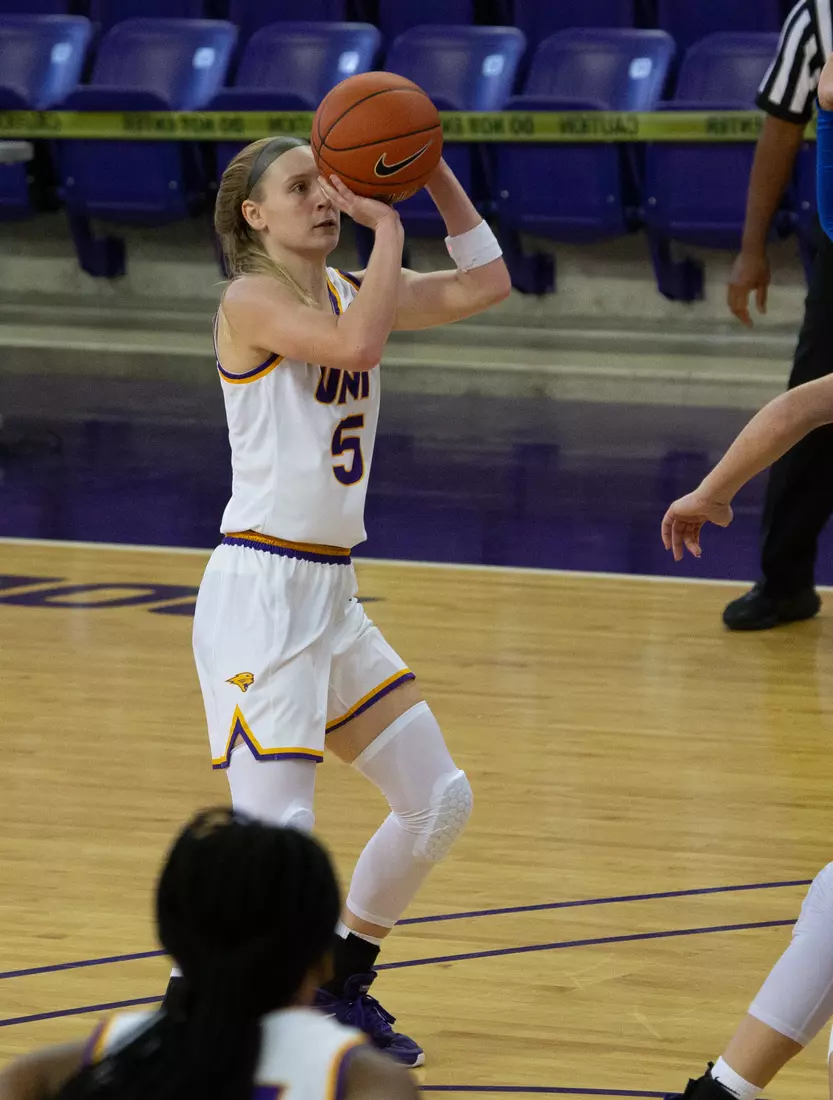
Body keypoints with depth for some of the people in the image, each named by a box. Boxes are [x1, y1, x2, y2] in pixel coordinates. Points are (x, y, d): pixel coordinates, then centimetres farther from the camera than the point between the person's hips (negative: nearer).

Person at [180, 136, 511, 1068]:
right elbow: (356, 344, -29)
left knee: (439, 801, 13)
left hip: (332, 596, 9)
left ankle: (340, 988, 28)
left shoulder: (350, 290, 11)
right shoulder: (252, 302, -11)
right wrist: (388, 229, -17)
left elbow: (486, 284, 10)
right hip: (258, 594, -9)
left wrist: (431, 170, 3)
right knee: (277, 840, -17)